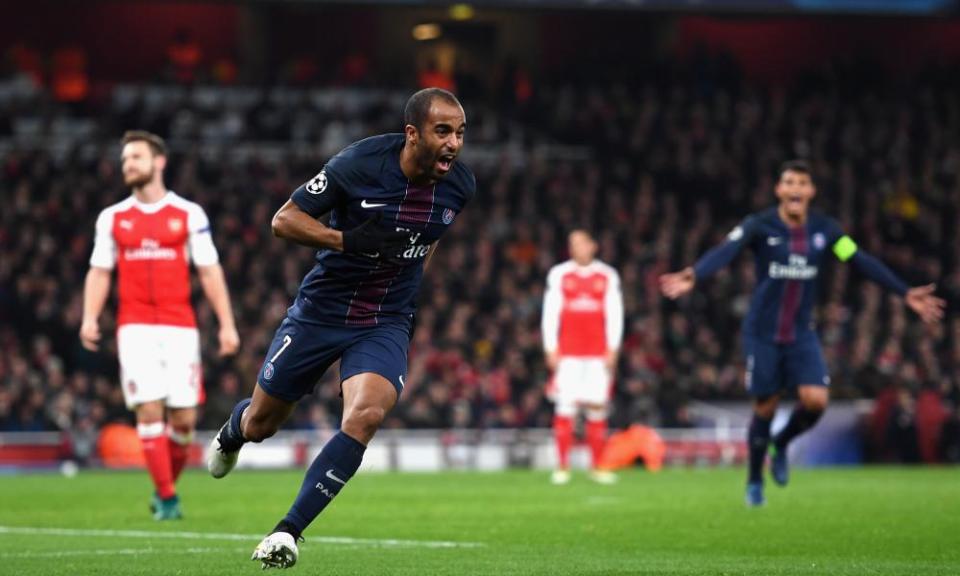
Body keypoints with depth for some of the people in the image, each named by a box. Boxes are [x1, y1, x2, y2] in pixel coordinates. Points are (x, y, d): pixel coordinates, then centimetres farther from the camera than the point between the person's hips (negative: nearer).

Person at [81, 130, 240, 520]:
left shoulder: (189, 214, 5)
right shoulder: (112, 218, 10)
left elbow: (209, 271, 5)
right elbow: (99, 271, 11)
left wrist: (227, 324, -1)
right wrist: (90, 318, -4)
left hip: (180, 326, 0)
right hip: (135, 327, 0)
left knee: (184, 418, -2)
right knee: (149, 410, -10)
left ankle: (167, 485, 21)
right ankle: (166, 497, -3)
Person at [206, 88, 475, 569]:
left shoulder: (460, 185, -6)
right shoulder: (358, 164, -20)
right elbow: (284, 219, -14)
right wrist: (347, 239, -27)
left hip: (387, 322, 2)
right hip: (321, 309, -2)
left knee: (366, 414, -27)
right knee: (260, 425, 12)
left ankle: (288, 530, -21)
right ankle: (231, 432, 53)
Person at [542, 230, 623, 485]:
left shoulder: (608, 277, 8)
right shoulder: (559, 275, 6)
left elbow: (614, 315, 7)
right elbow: (550, 314, 5)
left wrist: (612, 349, -1)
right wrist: (551, 349, -2)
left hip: (599, 353, 1)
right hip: (568, 353, -1)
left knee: (597, 409, 1)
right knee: (565, 408, -7)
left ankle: (597, 466, 8)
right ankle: (562, 467, -4)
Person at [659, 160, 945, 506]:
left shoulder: (824, 230, 0)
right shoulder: (760, 226, -12)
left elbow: (862, 262, 1)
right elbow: (724, 252, -28)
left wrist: (906, 293, -3)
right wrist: (693, 276, -48)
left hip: (802, 334, 3)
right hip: (763, 334, -3)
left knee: (816, 400, -14)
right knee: (765, 408, 2)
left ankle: (781, 445, 18)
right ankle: (754, 482, 26)